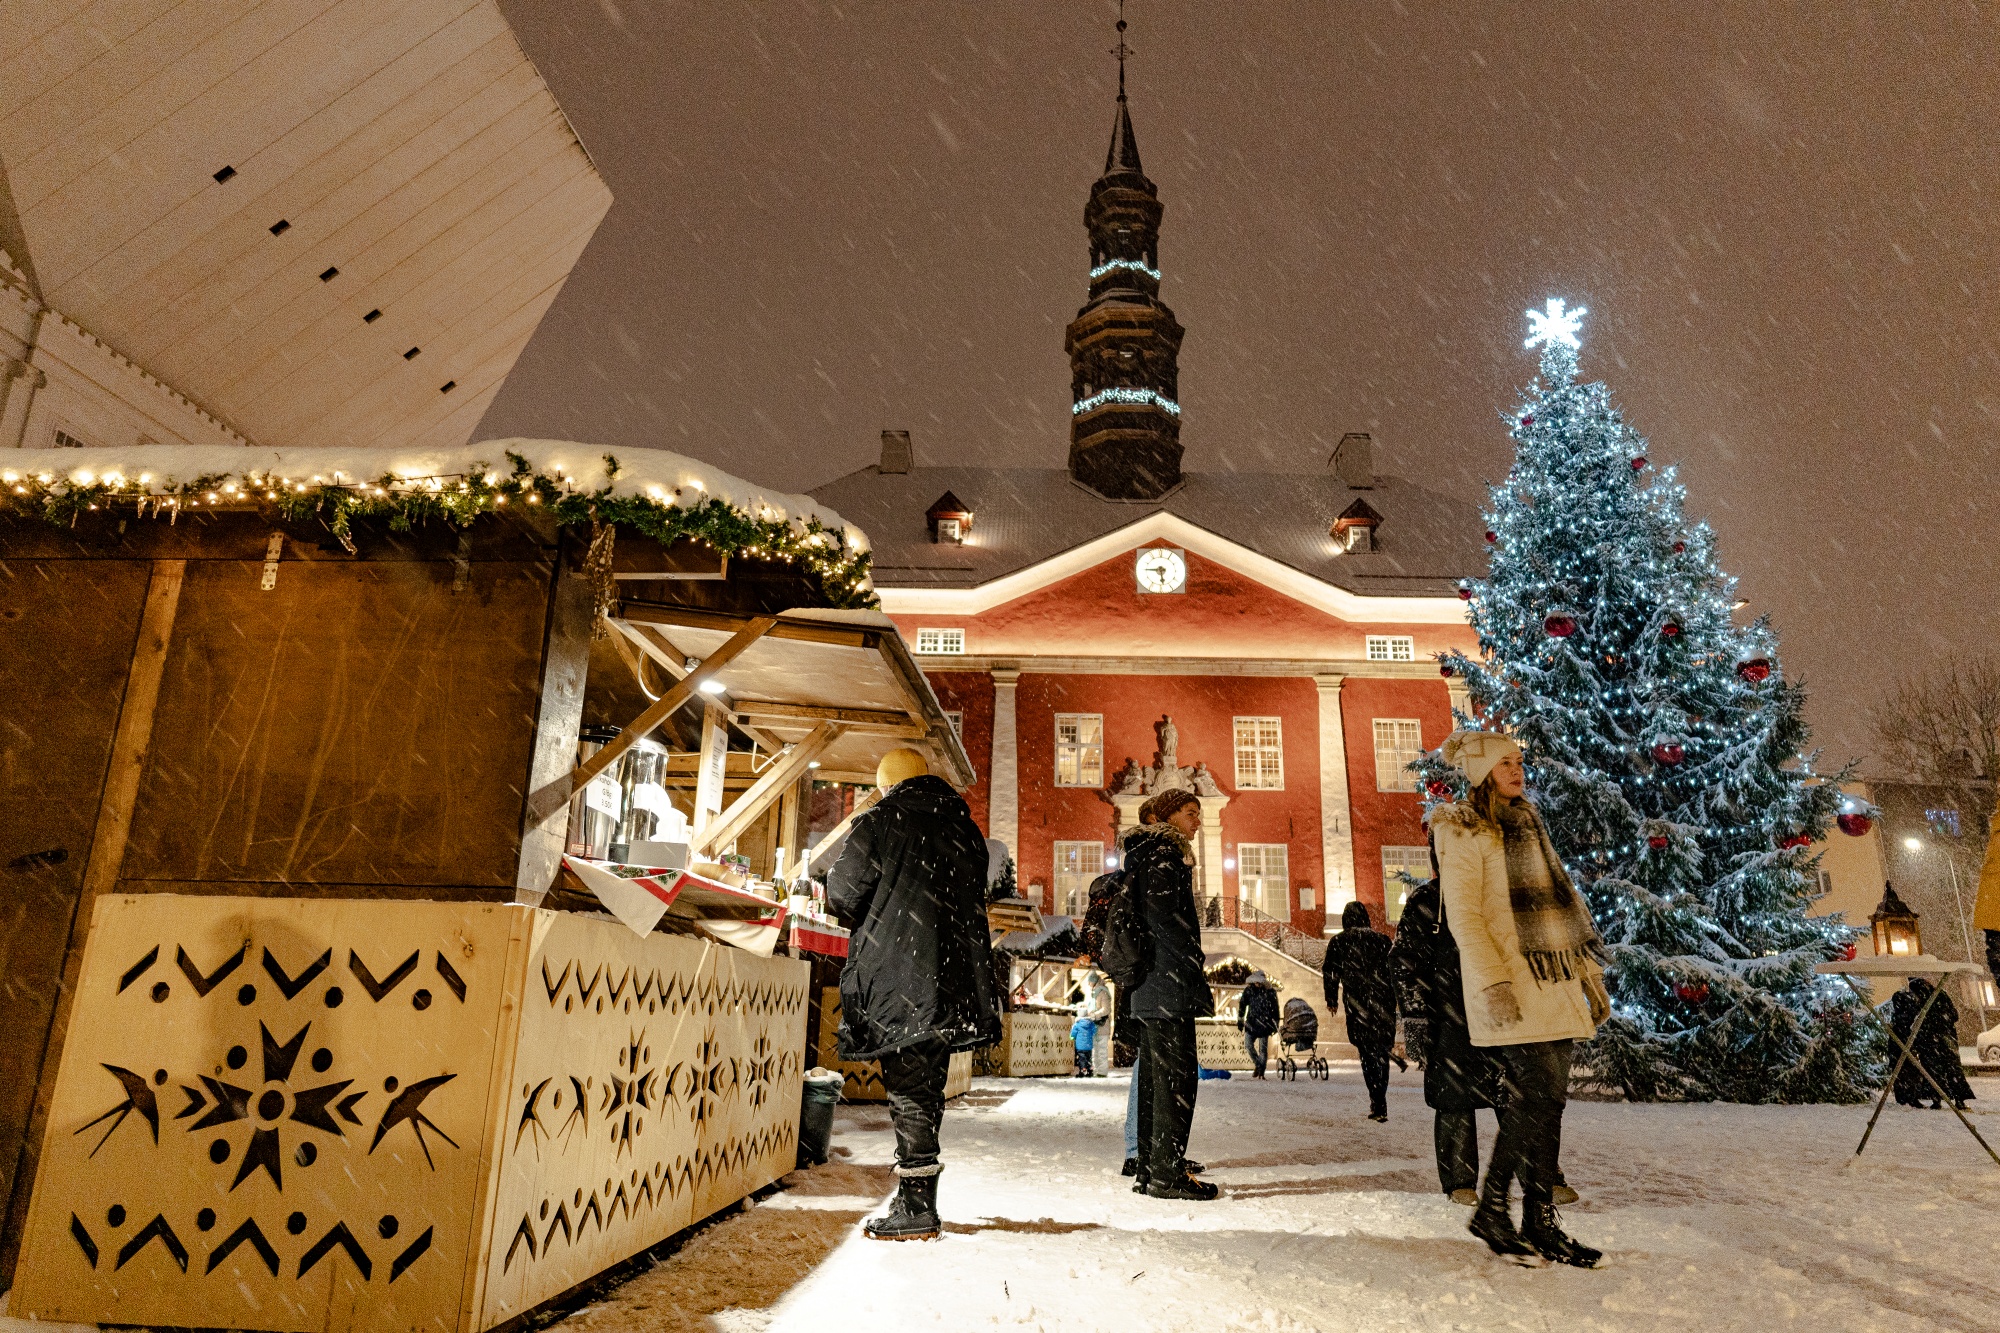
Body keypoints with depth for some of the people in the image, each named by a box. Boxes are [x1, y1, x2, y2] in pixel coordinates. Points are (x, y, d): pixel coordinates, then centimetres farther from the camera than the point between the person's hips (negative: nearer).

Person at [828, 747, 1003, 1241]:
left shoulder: (880, 822, -5)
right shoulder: (964, 829, 13)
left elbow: (843, 893, -6)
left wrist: (869, 921, 15)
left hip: (897, 976, -6)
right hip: (951, 979, 6)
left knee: (907, 1092, 0)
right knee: (927, 1089, 14)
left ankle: (915, 1211, 5)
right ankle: (919, 1201, 22)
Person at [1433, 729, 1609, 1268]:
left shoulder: (1528, 825, 20)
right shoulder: (1464, 833, -4)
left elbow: (1562, 903, 23)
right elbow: (1464, 917, -12)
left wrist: (1589, 971, 18)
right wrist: (1493, 982, -21)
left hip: (1555, 983, 7)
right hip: (1511, 990, -7)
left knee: (1545, 1103, 6)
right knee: (1539, 1098, -12)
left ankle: (1540, 1223, 13)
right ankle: (1491, 1209, 2)